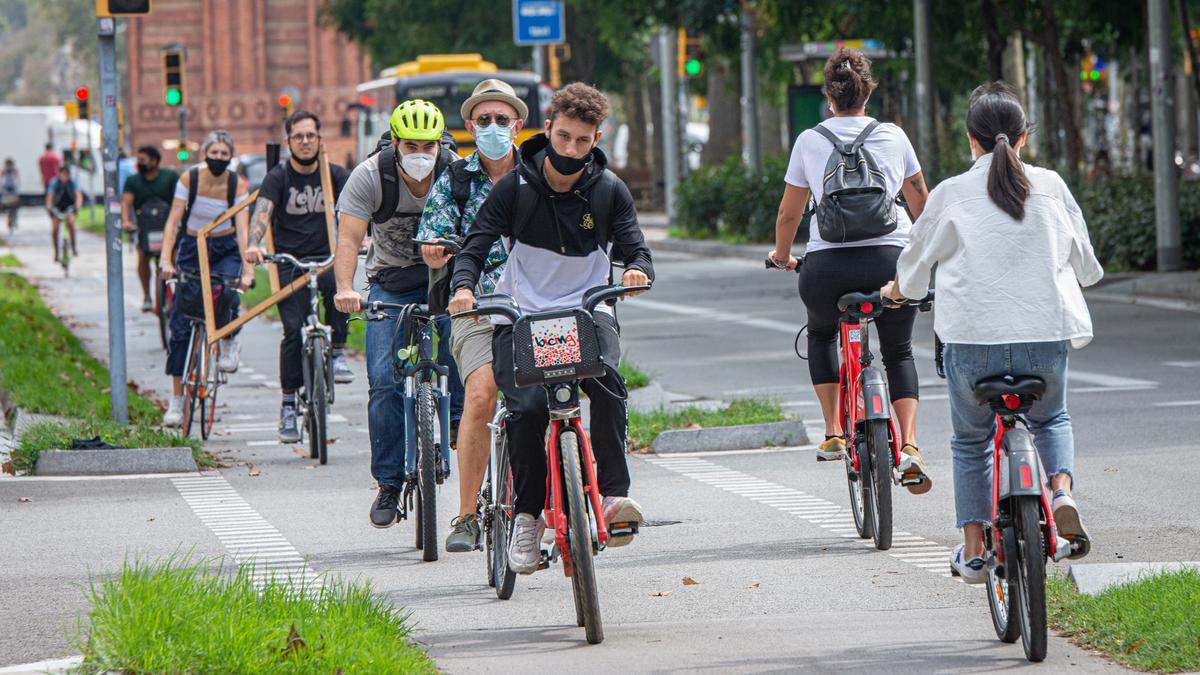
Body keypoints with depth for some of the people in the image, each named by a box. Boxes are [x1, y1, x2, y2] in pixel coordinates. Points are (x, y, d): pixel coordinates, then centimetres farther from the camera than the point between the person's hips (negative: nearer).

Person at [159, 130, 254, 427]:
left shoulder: (238, 184, -15)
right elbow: (173, 221, -18)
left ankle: (229, 342, 1)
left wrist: (247, 269, -35)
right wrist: (165, 260, -31)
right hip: (192, 249, 0)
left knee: (226, 294, -33)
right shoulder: (189, 179, -14)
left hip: (225, 249, 0)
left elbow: (242, 228, -22)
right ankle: (176, 400, 1)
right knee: (181, 323, -5)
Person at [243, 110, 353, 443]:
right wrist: (253, 244, -37)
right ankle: (288, 406, -5)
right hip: (290, 262, -1)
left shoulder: (335, 175, 6)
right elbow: (263, 212, -17)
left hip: (326, 257, 1)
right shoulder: (278, 177, -1)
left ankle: (337, 353, -14)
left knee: (338, 285, -34)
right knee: (294, 330, -14)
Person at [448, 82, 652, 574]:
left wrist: (636, 271, -28)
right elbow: (476, 246, -6)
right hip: (520, 314, 0)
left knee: (605, 381, -33)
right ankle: (527, 515, -6)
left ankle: (614, 494, -26)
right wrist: (464, 287, -27)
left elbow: (635, 250, -3)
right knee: (527, 408, -25)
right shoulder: (516, 187, -4)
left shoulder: (608, 191, 0)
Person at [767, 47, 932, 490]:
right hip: (889, 261, 0)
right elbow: (921, 203, 21)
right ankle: (908, 446, 0)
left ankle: (834, 433, 20)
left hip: (827, 266, 0)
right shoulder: (893, 137, 10)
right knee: (898, 352, 21)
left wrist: (781, 256, 32)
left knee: (821, 334, 32)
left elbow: (789, 214, 13)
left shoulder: (810, 141, 7)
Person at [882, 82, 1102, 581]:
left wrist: (897, 289, 36)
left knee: (971, 441, 21)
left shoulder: (951, 195, -1)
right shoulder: (1051, 186, 3)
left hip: (972, 339, -1)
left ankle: (972, 552, 20)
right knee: (1051, 420, 28)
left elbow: (915, 265, 13)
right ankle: (1063, 492, 0)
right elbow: (1086, 267, 13)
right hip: (1045, 337, 1)